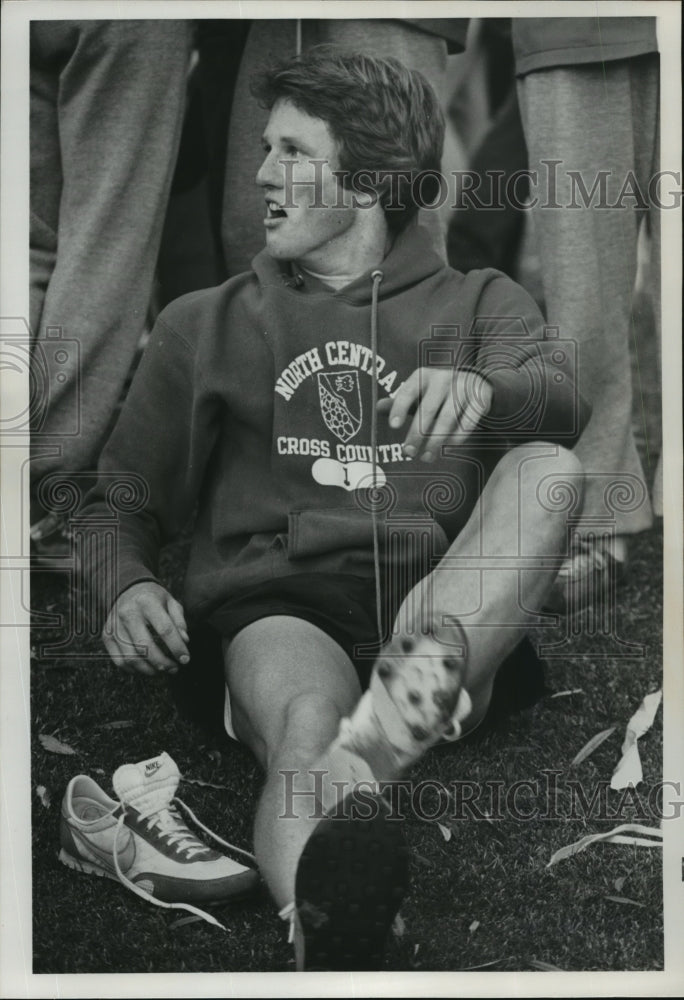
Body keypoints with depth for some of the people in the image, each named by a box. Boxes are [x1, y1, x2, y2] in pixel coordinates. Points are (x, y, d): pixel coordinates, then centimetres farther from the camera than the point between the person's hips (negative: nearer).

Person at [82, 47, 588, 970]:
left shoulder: (480, 304, 20)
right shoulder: (205, 324, 23)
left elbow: (562, 397, -3)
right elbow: (123, 502, 19)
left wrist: (479, 390, -29)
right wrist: (125, 586, -6)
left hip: (447, 610, 1)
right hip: (279, 613, 0)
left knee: (549, 468, -25)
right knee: (311, 719, -34)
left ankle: (422, 678, -49)